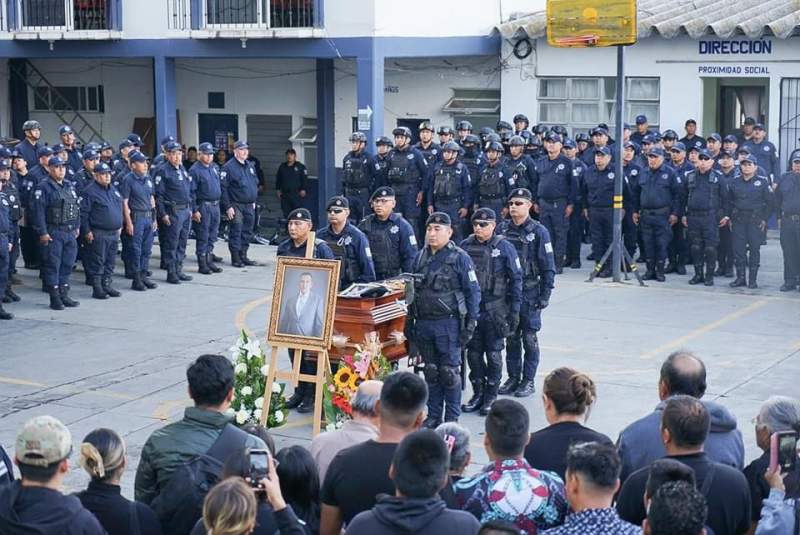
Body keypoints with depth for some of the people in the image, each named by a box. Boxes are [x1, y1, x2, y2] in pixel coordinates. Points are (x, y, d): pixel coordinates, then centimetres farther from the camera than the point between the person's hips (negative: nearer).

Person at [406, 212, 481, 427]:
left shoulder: (460, 258, -5)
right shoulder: (420, 257, 11)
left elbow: (473, 292, -6)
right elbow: (413, 292, 18)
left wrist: (470, 324, -11)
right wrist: (409, 321, 14)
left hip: (449, 323, -5)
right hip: (423, 324, 5)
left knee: (449, 372, -1)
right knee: (431, 372, 11)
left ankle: (452, 418, 8)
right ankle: (433, 416, 19)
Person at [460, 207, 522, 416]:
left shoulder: (504, 247, -4)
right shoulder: (465, 246, 5)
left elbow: (516, 279, -2)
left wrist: (514, 311, -6)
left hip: (495, 311, -3)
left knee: (493, 354, 4)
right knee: (473, 353, 9)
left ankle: (491, 397, 14)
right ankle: (478, 393, 22)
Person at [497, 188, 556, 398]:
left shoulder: (538, 231, -6)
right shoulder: (503, 229, 5)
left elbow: (548, 267, -5)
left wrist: (545, 295, -9)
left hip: (529, 293, -4)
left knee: (529, 338, 2)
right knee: (511, 337, 10)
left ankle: (528, 381, 11)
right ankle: (513, 378, 20)